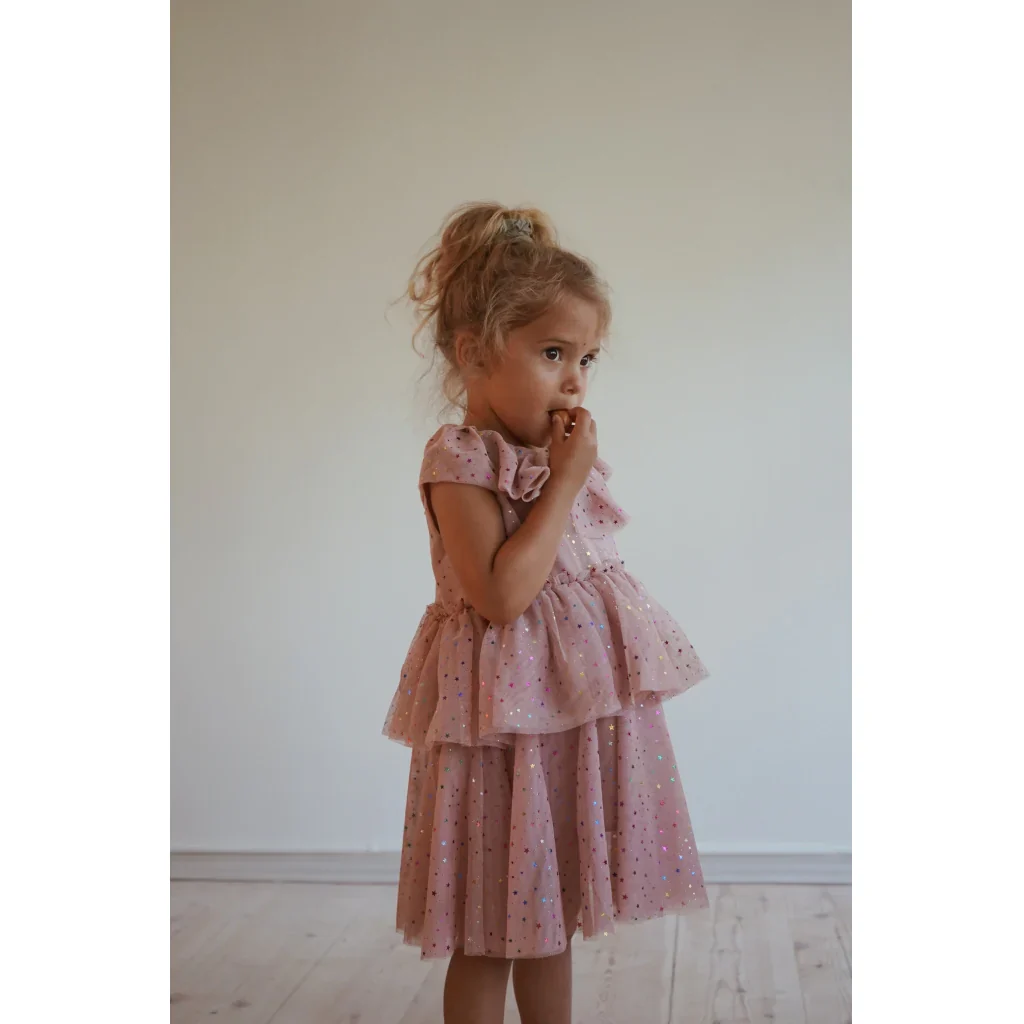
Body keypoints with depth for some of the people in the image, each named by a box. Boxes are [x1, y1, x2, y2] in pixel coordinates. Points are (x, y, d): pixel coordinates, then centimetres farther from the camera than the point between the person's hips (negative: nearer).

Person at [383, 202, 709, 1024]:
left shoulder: (562, 453, 10)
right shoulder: (460, 460, -14)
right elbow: (501, 594, -25)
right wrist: (567, 480, -21)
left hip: (579, 709, 8)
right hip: (508, 716, -7)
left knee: (551, 920, 18)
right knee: (489, 933, 5)